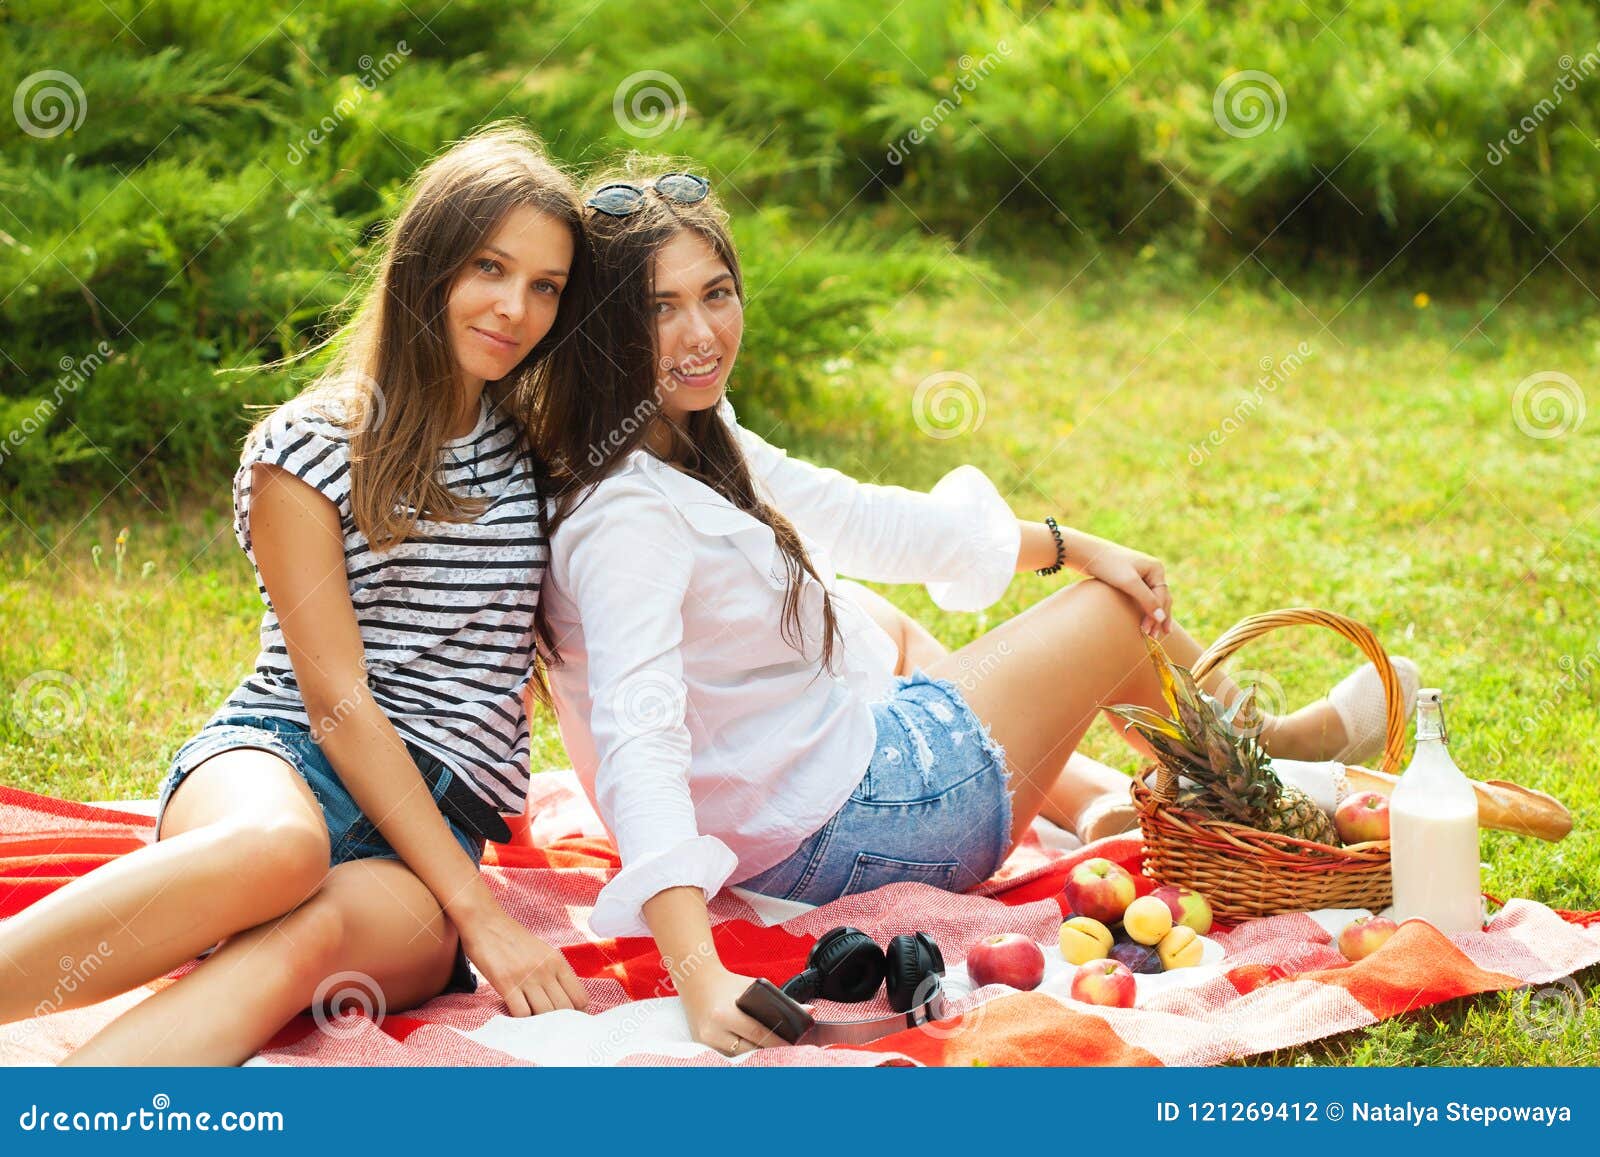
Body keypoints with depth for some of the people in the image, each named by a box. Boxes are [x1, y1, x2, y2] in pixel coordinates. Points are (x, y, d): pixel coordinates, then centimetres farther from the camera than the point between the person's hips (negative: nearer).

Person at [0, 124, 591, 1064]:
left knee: (311, 936, -35)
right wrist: (478, 907, -15)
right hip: (282, 759, -2)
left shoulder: (538, 450, 14)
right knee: (280, 850, -41)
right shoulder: (311, 447, 0)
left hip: (440, 820, 3)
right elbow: (335, 698, -8)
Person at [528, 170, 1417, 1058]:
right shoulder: (622, 518, -28)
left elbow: (847, 516, 11)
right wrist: (699, 977, -50)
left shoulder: (694, 437, 0)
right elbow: (636, 747, -39)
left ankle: (1105, 802, 41)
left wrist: (1068, 545, 14)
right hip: (840, 837, -9)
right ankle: (1277, 745, 41)